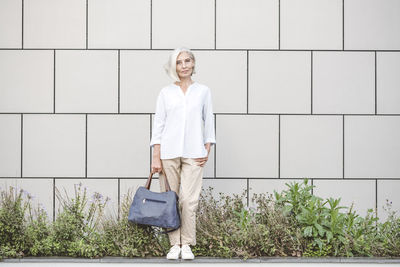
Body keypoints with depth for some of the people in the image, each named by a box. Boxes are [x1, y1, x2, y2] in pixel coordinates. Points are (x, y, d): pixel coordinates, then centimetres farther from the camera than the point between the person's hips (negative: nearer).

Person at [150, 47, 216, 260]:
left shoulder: (203, 91, 10)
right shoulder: (166, 93, 8)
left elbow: (209, 122, 12)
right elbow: (158, 125, 4)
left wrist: (207, 151, 2)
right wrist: (156, 157, -3)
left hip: (193, 153, 0)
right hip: (169, 152, 0)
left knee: (189, 199, -6)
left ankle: (187, 245, 5)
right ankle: (174, 245, 9)